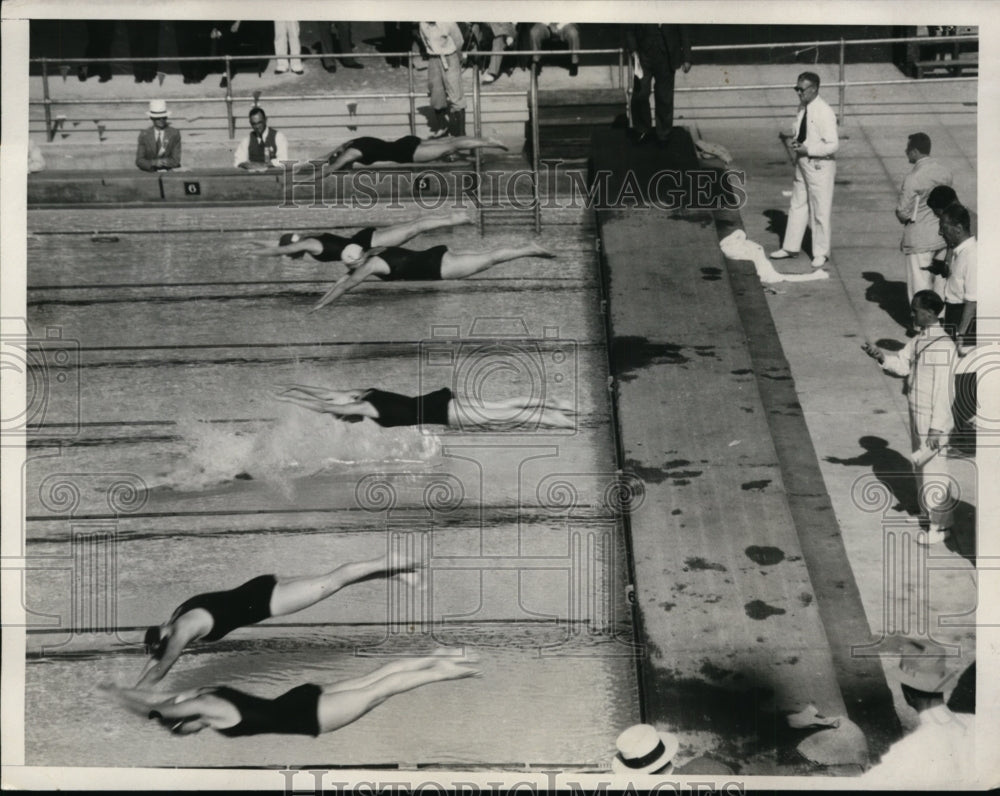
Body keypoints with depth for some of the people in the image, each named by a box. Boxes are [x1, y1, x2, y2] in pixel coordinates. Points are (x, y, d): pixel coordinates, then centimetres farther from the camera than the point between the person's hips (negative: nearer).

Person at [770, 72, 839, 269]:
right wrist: (792, 137, -2)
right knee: (797, 205, 17)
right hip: (802, 163, 8)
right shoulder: (802, 108, 4)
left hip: (819, 166, -8)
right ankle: (791, 247, 29)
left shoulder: (824, 113, -20)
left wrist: (807, 149, -24)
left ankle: (821, 253, 17)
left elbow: (832, 145, -20)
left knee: (820, 211, 4)